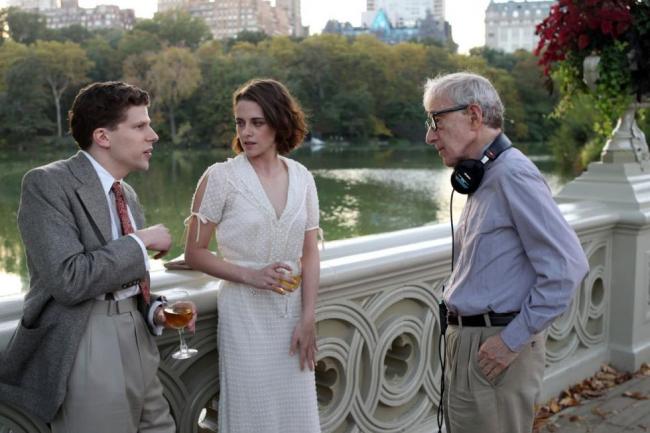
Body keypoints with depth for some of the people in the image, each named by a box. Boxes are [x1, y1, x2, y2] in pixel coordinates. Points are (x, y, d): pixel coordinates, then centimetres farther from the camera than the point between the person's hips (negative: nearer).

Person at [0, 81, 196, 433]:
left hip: (138, 345, 7)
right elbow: (69, 279, -23)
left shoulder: (128, 194, 12)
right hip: (87, 354, -7)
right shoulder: (48, 184, -12)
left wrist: (155, 310, 1)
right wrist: (140, 242, -14)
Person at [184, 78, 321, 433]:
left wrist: (308, 318, -5)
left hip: (293, 312, 3)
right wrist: (250, 276, -16)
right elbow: (194, 253, -5)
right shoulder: (220, 177, -8)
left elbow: (310, 253, 3)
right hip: (245, 314, -3)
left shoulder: (301, 177, 1)